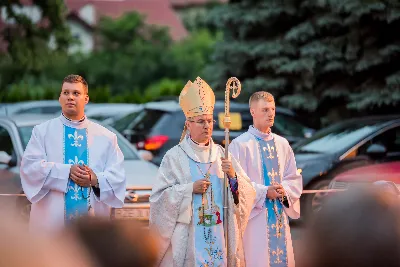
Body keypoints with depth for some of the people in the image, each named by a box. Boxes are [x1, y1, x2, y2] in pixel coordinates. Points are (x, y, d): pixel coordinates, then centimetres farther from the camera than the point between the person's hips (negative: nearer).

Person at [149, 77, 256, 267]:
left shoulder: (221, 154, 8)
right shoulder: (175, 156, -3)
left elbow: (248, 193, 4)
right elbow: (159, 196, -7)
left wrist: (233, 176, -14)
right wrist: (190, 189, -16)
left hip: (220, 235, 3)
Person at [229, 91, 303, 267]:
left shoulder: (282, 144, 10)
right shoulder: (240, 144, -6)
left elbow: (295, 179, 12)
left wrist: (284, 190, -9)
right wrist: (265, 192, -18)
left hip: (280, 216, 5)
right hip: (255, 217, -5)